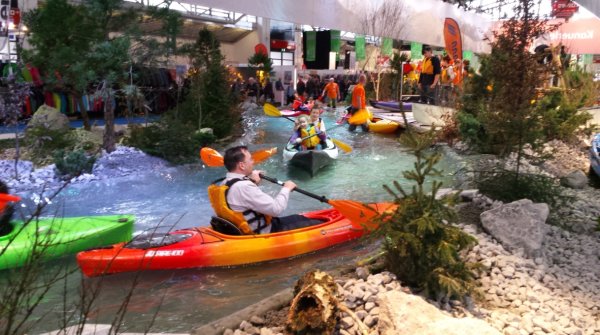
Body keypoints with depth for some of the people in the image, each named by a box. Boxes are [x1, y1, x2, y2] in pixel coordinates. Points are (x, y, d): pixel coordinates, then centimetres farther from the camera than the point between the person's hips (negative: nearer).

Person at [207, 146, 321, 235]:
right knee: (314, 225, 4)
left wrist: (252, 182, 7)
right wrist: (286, 188, -10)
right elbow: (276, 208, -28)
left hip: (246, 230, 10)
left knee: (298, 218, 22)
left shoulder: (225, 183, 0)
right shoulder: (243, 187, -31)